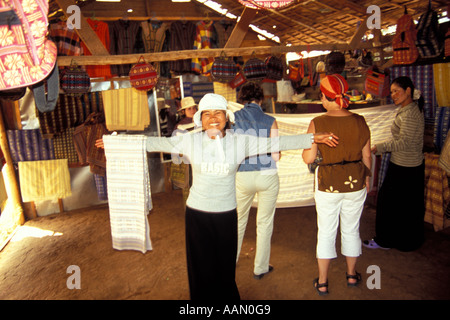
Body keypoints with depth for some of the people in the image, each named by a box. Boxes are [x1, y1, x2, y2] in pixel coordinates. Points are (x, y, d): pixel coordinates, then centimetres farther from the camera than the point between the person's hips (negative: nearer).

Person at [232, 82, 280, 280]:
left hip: (242, 176, 1)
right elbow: (275, 156, -10)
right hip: (267, 176, -1)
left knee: (238, 220, 21)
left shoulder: (233, 118, -5)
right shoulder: (270, 121, -7)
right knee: (264, 223, 14)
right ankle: (260, 268, 27)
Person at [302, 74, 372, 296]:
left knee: (326, 233, 12)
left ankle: (322, 282, 23)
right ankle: (352, 274, 39)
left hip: (328, 184, -3)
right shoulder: (359, 121, -5)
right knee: (351, 229, 20)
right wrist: (366, 178, 17)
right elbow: (366, 156, 2)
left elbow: (308, 158, -13)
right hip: (355, 183, 3)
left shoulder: (317, 123, -15)